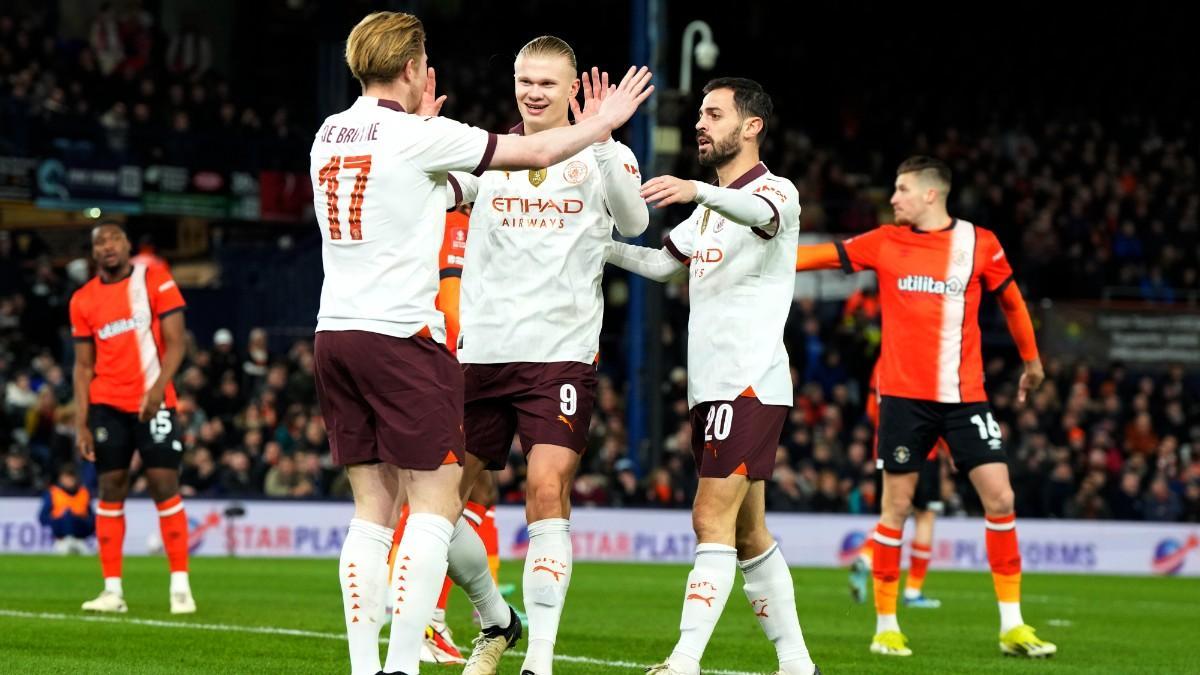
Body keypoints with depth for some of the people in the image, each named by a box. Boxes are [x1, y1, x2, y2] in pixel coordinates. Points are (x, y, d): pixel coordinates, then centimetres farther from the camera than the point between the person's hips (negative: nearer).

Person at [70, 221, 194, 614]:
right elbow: (84, 366, 10)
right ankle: (112, 590, 2)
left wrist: (158, 388, -21)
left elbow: (175, 344, -5)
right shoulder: (83, 300, 8)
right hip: (107, 405, 3)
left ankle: (180, 587, -5)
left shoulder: (155, 282, -1)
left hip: (153, 402, -3)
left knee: (164, 486, -7)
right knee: (111, 490, 1)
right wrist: (81, 424, 3)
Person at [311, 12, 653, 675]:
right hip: (401, 336, -7)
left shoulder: (330, 134, 11)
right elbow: (537, 152, -1)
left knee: (373, 509, 9)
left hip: (335, 334, 7)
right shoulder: (419, 135, -8)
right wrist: (605, 121, 14)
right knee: (434, 506, -4)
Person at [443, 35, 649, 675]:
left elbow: (633, 222, -16)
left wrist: (599, 140, -28)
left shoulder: (603, 155, 3)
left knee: (547, 496, -16)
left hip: (561, 353, -3)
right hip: (482, 352, 4)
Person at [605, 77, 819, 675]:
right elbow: (661, 263, 32)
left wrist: (695, 190, -52)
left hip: (751, 385, -9)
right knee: (748, 533, 10)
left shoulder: (776, 190, -7)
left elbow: (760, 212, -32)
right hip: (710, 387, 9)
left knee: (712, 521, -16)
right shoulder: (710, 208, 21)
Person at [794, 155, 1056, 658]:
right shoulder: (885, 243, 3)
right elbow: (820, 256, 1)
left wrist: (1031, 361, 24)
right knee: (896, 505, 0)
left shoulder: (979, 244, 1)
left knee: (999, 497, -6)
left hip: (964, 396, 0)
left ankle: (1012, 626, 1)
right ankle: (885, 625, 10)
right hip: (903, 394, 0)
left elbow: (1010, 299, 14)